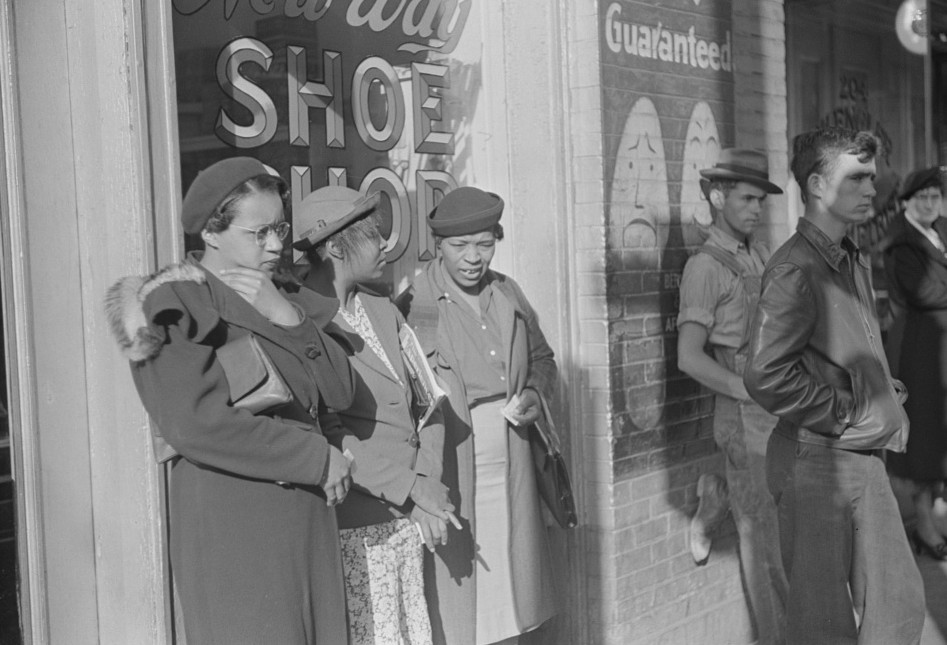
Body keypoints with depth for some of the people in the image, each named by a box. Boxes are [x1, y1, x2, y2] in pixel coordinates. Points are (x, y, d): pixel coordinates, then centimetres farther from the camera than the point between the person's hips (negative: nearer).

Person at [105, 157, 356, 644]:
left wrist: (283, 316, -10)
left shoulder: (278, 298, 15)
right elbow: (193, 424, -20)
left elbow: (340, 392, 4)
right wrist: (317, 457, -14)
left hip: (304, 517, 7)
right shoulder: (174, 306, -8)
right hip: (230, 523, -7)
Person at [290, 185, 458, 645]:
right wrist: (410, 488, -15)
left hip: (408, 519, 7)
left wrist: (427, 488, -4)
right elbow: (326, 432, -17)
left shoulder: (384, 310, 13)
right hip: (354, 528, -7)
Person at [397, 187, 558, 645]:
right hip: (448, 479, -6)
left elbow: (541, 357, 23)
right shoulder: (414, 307, -11)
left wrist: (535, 393, 2)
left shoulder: (507, 293, 9)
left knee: (507, 605, 13)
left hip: (511, 471, 6)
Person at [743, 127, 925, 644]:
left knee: (899, 600, 15)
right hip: (816, 461, -9)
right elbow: (764, 376, -27)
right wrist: (842, 414, -16)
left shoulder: (855, 261, 12)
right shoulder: (795, 268, -18)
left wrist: (886, 395, 8)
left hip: (865, 460, 9)